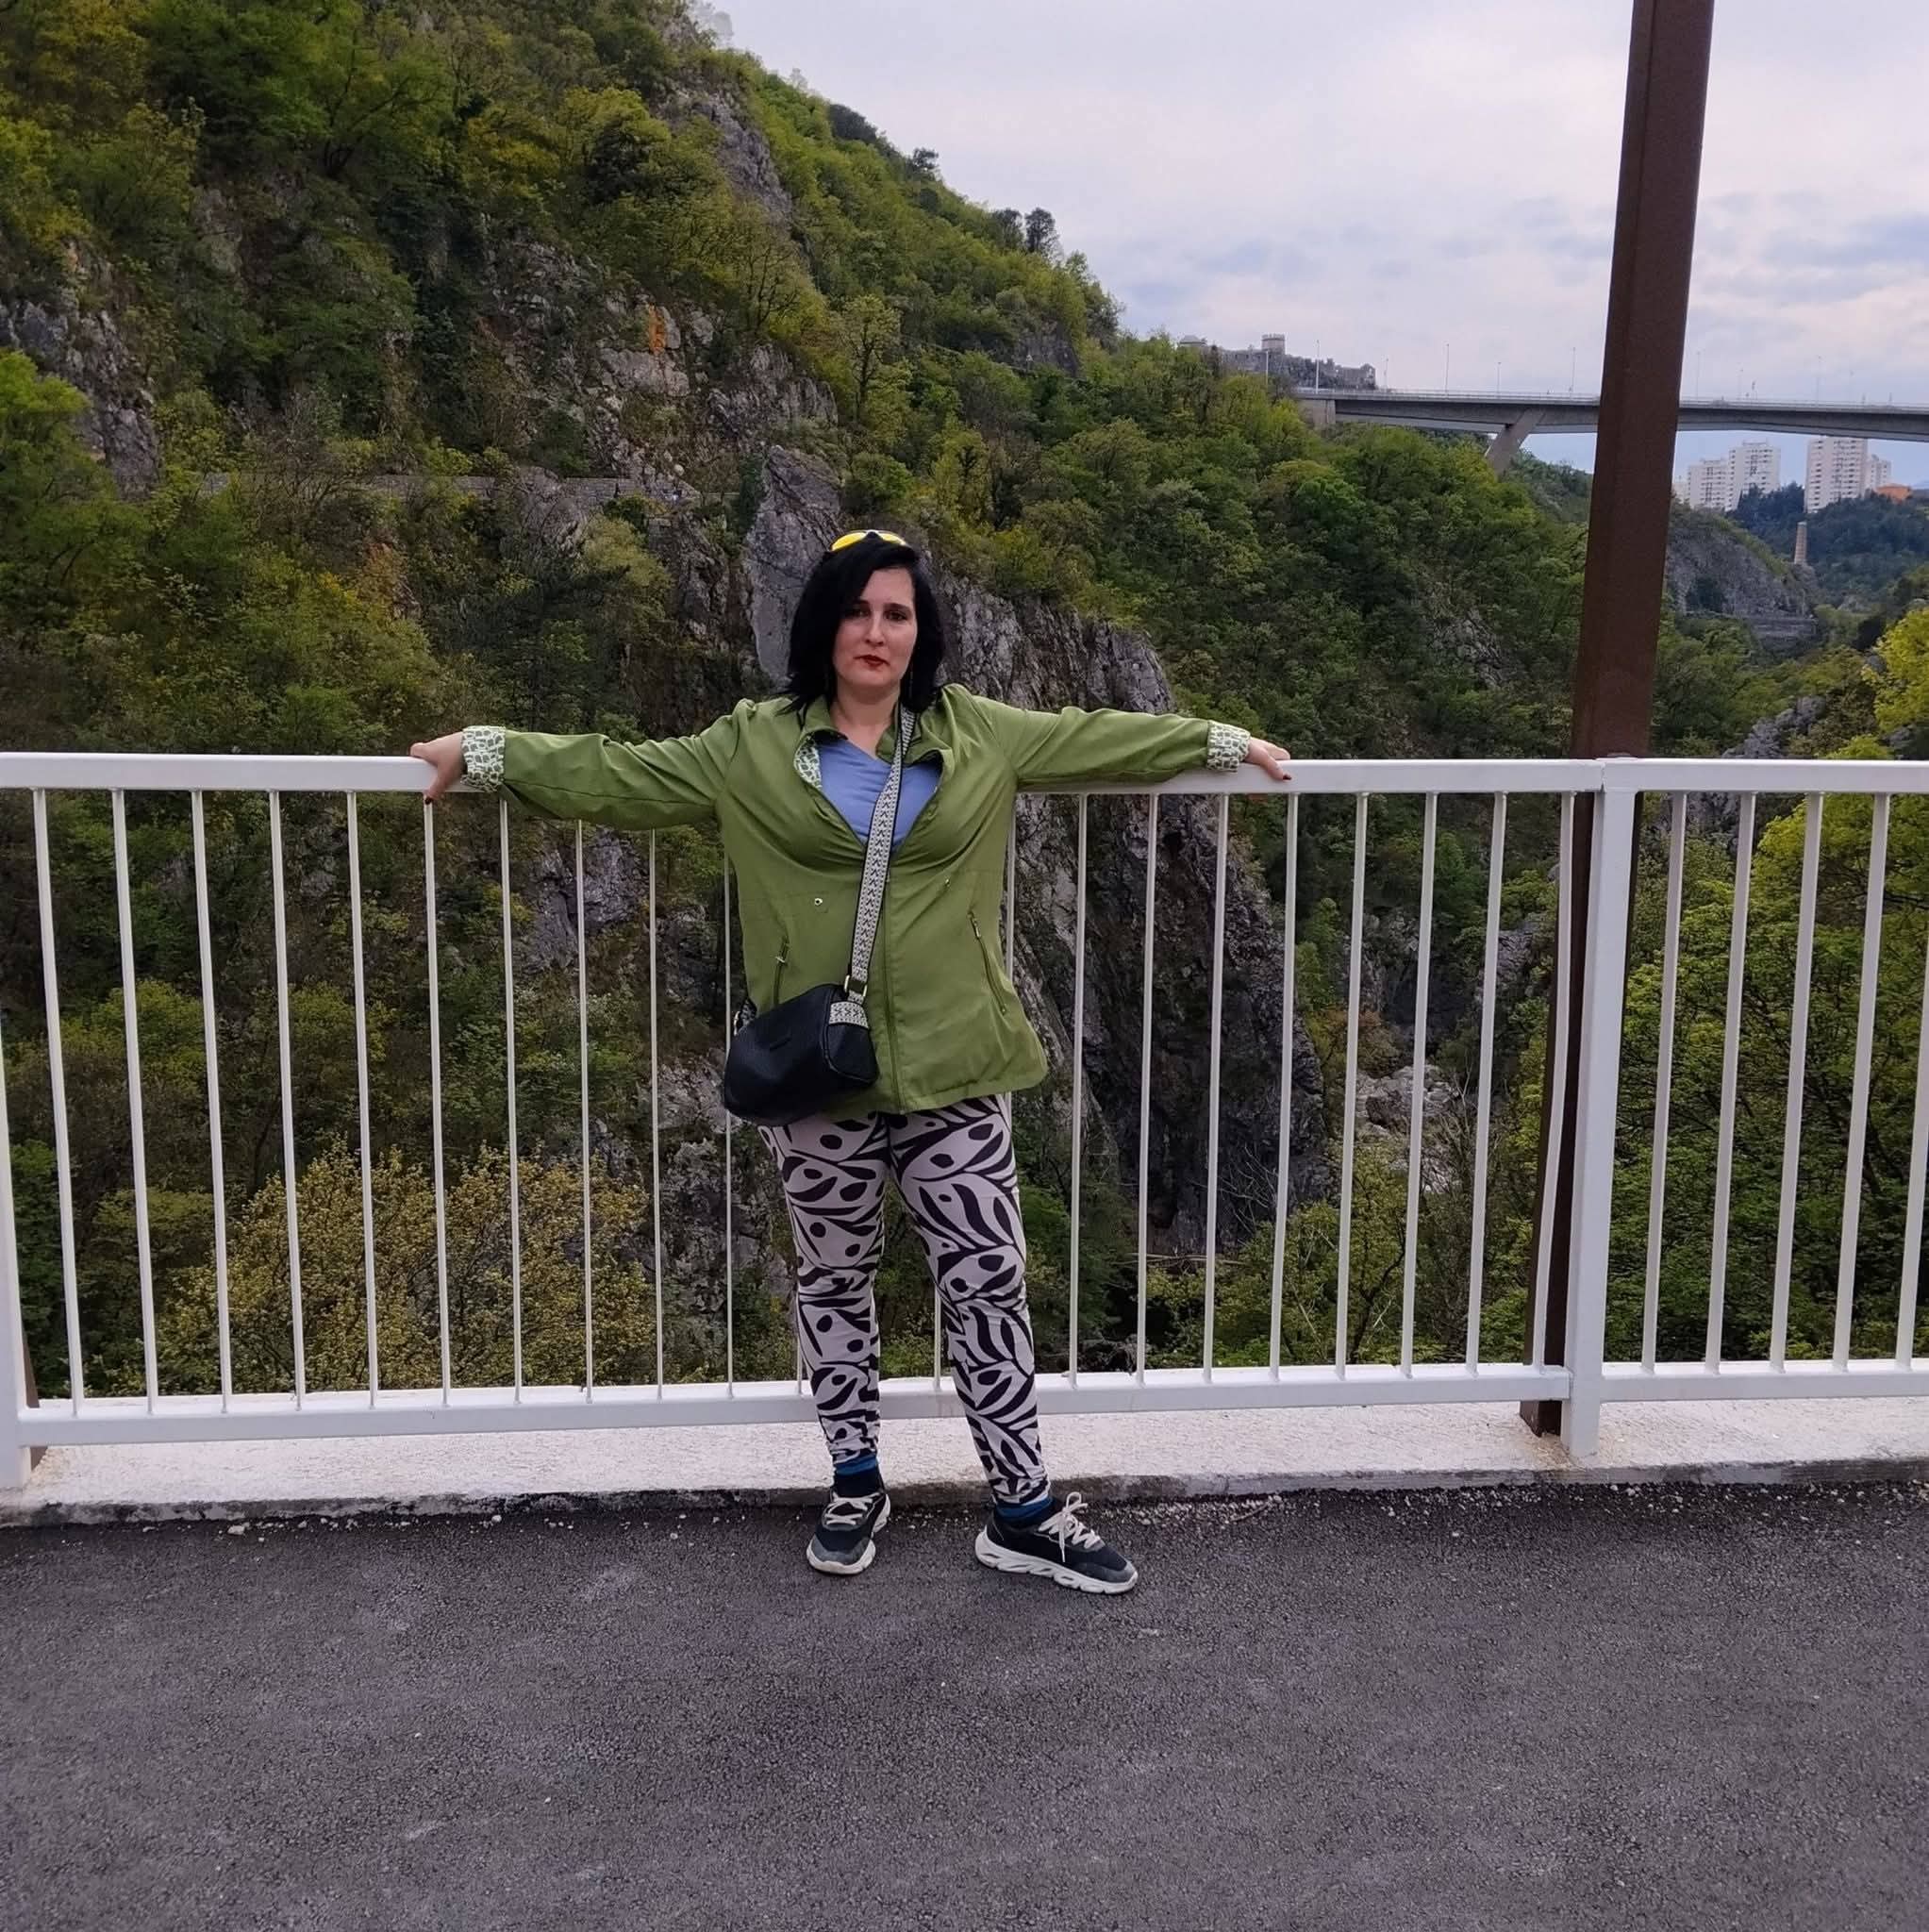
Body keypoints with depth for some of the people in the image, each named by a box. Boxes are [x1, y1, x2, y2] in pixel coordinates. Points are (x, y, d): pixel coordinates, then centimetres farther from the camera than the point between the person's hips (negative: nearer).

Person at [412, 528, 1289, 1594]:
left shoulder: (979, 735, 5)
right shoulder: (754, 747, 1)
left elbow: (1098, 737, 15)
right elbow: (616, 773, 4)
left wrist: (1221, 741, 19)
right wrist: (485, 749, 3)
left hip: (951, 1066, 1)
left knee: (987, 1278, 4)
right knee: (835, 1279, 13)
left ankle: (1023, 1510, 16)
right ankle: (855, 1482, 32)